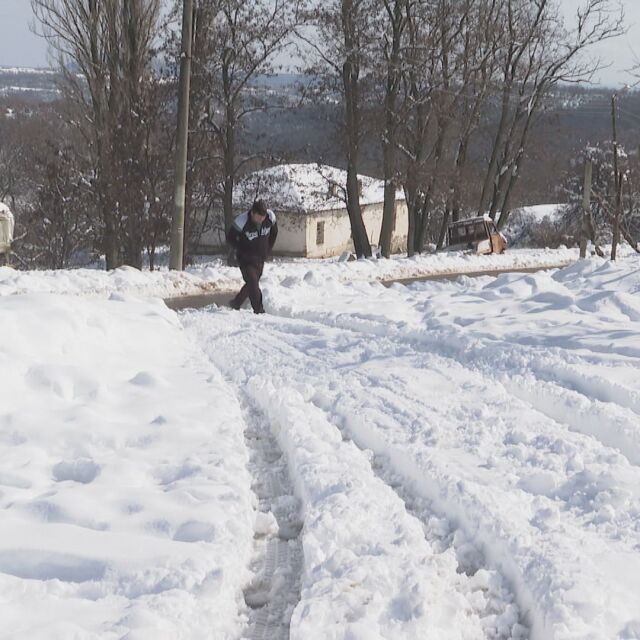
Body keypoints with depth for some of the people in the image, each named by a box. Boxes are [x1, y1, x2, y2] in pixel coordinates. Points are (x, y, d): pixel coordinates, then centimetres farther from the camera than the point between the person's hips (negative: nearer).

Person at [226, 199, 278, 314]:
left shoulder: (270, 216, -15)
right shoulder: (242, 221, -27)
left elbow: (274, 232, 7)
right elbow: (230, 238, -12)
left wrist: (267, 250, 4)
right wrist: (243, 251, -15)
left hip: (260, 259, 5)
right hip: (246, 259, -5)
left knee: (252, 284, 17)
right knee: (253, 283, -19)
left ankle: (236, 304, 36)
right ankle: (259, 310, -14)